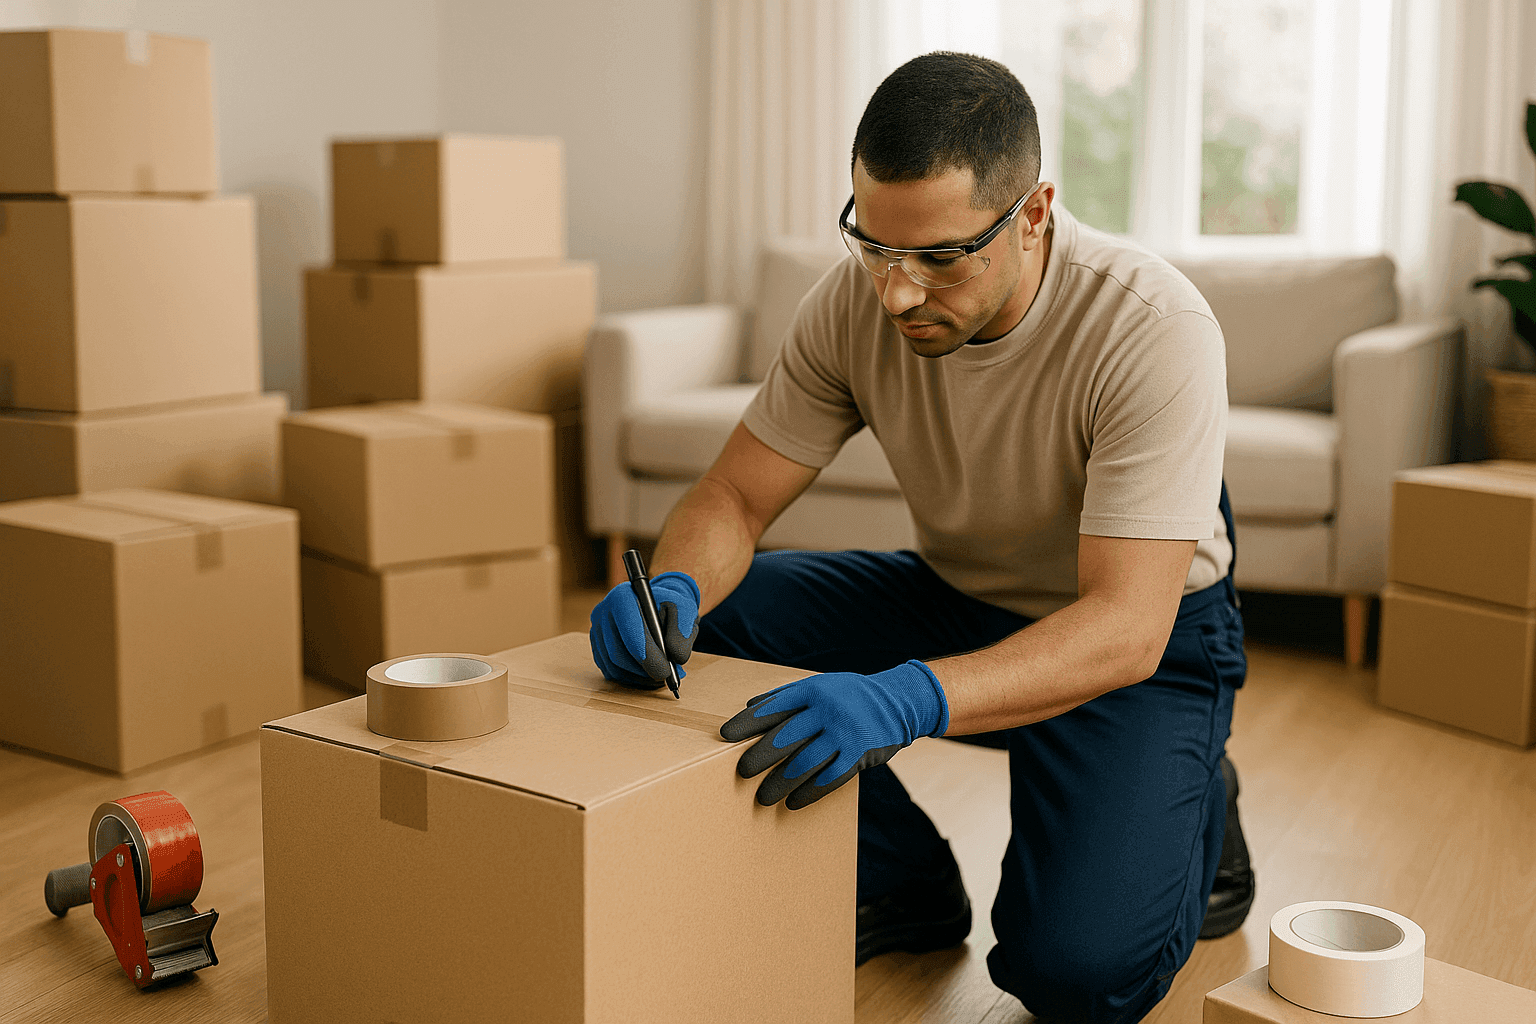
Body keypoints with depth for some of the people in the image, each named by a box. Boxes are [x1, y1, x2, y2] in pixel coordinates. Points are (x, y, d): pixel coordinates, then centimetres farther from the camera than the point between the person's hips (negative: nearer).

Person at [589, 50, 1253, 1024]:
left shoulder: (1154, 327, -30)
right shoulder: (858, 297, -16)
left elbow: (1124, 626, -36)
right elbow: (734, 495, -10)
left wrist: (907, 698, -53)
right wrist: (671, 590, -35)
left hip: (1144, 639, -5)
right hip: (954, 602, 5)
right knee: (694, 619, -17)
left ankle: (1192, 812, 11)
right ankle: (900, 883, 3)